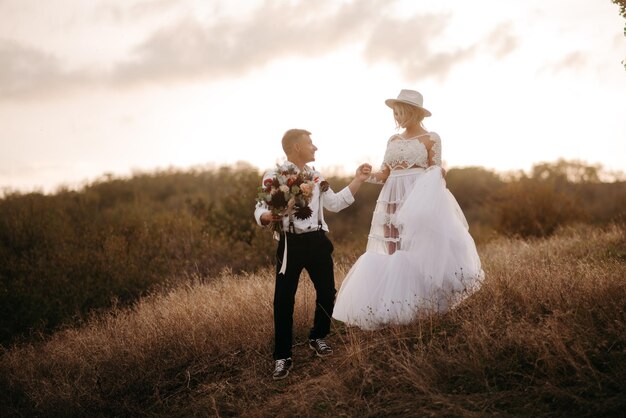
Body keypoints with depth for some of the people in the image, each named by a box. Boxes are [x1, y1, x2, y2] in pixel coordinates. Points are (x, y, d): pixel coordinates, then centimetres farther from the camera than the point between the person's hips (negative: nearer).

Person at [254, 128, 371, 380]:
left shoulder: (315, 176, 12)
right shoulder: (274, 176, -6)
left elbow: (335, 204, 16)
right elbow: (260, 211, -8)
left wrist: (358, 181, 13)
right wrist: (269, 217, -31)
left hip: (317, 240, 5)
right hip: (291, 243, -5)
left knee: (327, 292, 11)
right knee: (284, 300, -3)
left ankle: (318, 337, 36)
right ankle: (282, 357, 7)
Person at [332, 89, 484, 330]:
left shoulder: (431, 139, 0)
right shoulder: (393, 140, 15)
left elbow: (436, 173, -2)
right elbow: (384, 175, 13)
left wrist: (438, 175, -24)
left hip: (420, 200, -6)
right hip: (393, 202, 6)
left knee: (417, 248, -12)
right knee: (392, 251, 3)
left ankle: (418, 304, -8)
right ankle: (396, 306, 9)